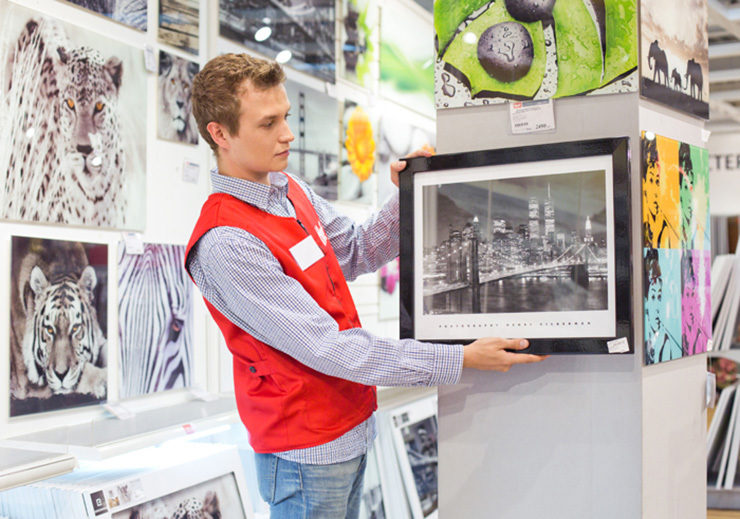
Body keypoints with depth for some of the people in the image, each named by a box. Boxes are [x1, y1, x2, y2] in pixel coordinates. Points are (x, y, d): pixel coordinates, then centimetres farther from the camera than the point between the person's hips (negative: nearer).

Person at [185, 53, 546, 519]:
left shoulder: (292, 190, 3)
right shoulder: (225, 245, -25)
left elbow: (357, 252, 16)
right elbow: (327, 349, -26)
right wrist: (460, 360, -25)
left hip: (350, 426, 8)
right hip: (307, 450, -8)